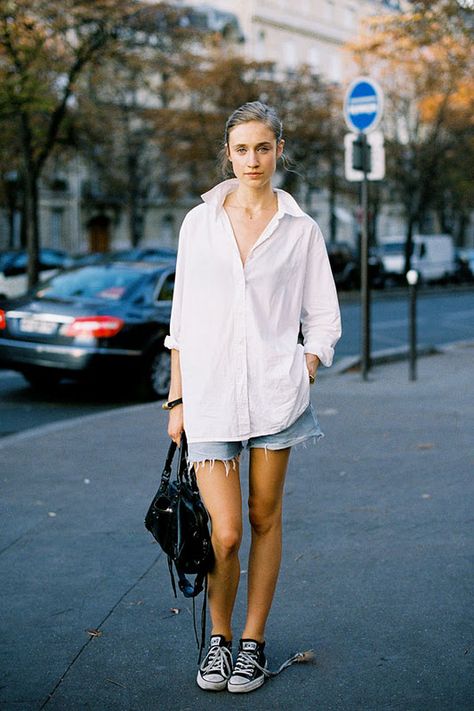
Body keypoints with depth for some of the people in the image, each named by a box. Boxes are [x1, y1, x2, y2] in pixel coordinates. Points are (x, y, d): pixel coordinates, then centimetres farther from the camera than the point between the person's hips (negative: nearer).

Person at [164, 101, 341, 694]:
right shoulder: (199, 222, 6)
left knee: (265, 518, 9)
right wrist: (177, 399, 6)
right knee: (226, 532, -6)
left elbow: (325, 320, 9)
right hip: (210, 393, 0)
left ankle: (253, 642, 24)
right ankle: (218, 637, 19)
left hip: (274, 391, 0)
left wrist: (301, 376, -5)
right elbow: (182, 318, 8)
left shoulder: (300, 229, 4)